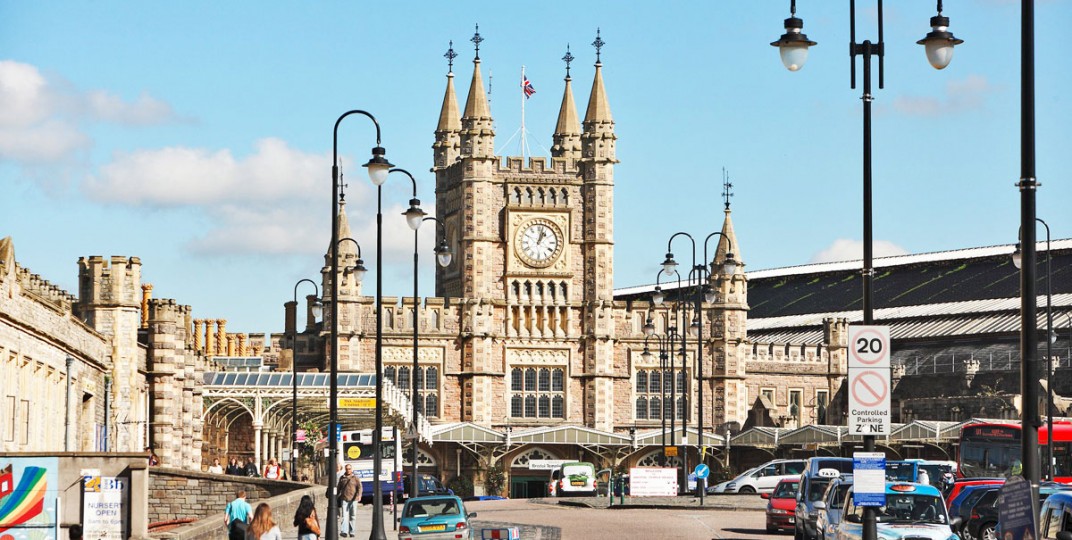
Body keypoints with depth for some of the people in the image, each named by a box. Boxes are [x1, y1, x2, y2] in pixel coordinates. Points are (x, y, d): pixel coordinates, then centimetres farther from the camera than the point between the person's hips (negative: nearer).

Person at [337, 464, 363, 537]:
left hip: (353, 499, -1)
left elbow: (359, 487, -3)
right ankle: (344, 531, -20)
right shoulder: (342, 478, 12)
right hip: (344, 499, 1)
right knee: (345, 515, -11)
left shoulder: (355, 478, 5)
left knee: (352, 516, 5)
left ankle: (351, 532, 13)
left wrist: (359, 495, -19)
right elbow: (339, 488, 21)